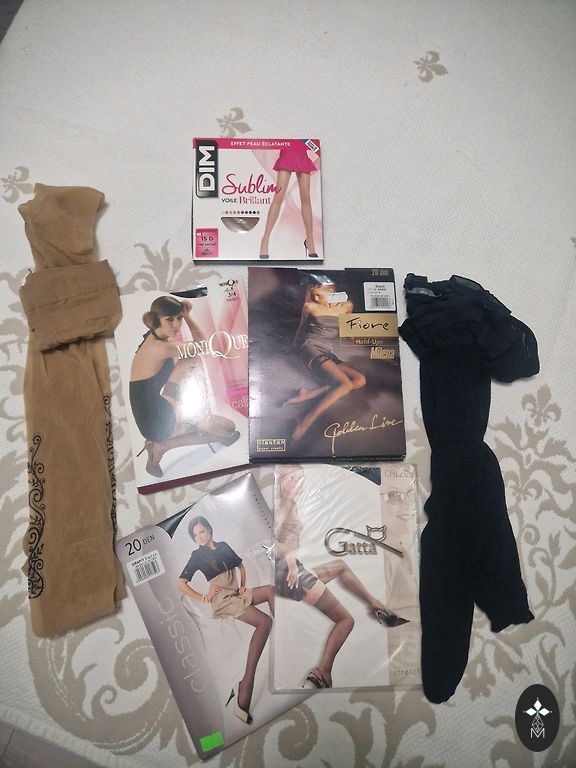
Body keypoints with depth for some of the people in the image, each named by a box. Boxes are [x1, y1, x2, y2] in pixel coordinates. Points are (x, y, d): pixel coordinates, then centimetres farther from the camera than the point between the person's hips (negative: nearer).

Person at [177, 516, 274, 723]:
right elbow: (181, 583, 0)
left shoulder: (223, 546, 15)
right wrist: (202, 598, -7)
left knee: (271, 589, -22)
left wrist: (243, 585, 8)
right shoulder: (197, 556, 2)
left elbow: (240, 566, 25)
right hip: (222, 599, -6)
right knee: (264, 622, -28)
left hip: (237, 593, 6)